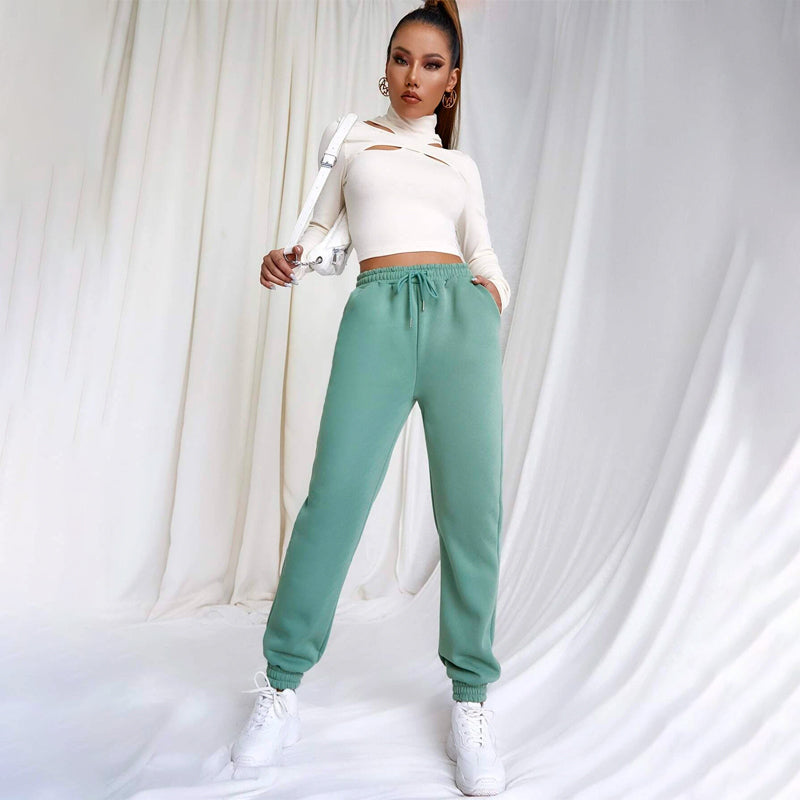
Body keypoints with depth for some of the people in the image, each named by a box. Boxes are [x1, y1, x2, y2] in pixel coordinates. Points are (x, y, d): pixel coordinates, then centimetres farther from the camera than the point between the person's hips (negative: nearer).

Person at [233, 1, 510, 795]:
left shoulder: (460, 166, 26)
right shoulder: (351, 137, 23)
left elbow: (484, 254, 21)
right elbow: (316, 227, 21)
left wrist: (495, 295, -2)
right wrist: (283, 260, -1)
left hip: (460, 313, 2)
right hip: (378, 312, -1)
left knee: (472, 510, -6)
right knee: (335, 495, -12)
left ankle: (470, 698, 8)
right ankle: (281, 685, 5)